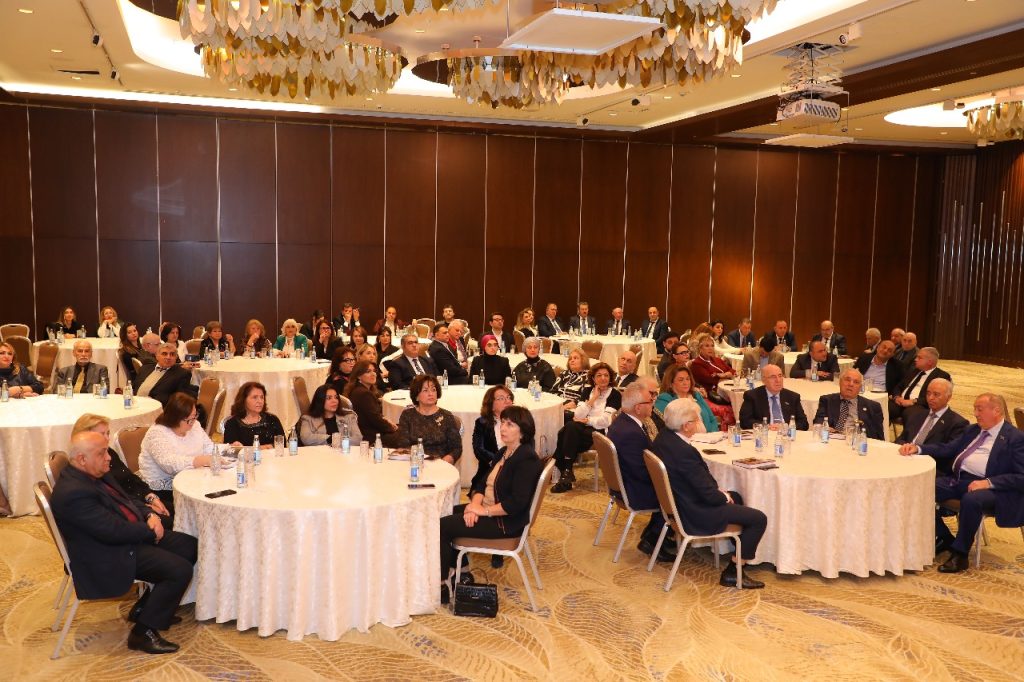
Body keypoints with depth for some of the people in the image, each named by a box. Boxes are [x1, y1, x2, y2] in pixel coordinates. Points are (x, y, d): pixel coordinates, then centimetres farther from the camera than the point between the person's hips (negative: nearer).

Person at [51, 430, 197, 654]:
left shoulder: (97, 474, 5)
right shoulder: (74, 493, -26)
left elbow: (125, 500, 17)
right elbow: (113, 531, -27)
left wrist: (150, 515, -2)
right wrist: (150, 531, -13)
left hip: (133, 535, 11)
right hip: (110, 556, -10)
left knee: (190, 546, 9)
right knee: (180, 570, -21)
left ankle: (145, 607, 19)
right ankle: (144, 632, -5)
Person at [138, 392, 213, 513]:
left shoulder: (195, 426, 8)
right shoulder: (157, 433, -14)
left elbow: (210, 448, 16)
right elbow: (170, 464, -29)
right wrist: (202, 461, -36)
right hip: (162, 492, -7)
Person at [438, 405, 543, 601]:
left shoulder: (527, 460, -18)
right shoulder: (504, 452, 12)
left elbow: (516, 503, -25)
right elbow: (484, 482, 11)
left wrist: (483, 511, -20)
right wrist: (475, 503, -9)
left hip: (505, 522, -10)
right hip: (486, 509, 10)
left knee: (442, 526, -15)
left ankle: (441, 586, -2)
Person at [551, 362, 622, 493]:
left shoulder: (615, 395, 1)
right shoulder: (587, 390, 16)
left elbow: (605, 421, -10)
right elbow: (578, 415, 2)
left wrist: (586, 420, -5)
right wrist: (593, 398, -3)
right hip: (584, 429, 4)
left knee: (571, 426, -30)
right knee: (562, 432, -29)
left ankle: (567, 472, -25)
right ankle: (566, 473, -20)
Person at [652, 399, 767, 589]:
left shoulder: (663, 438, -3)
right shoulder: (685, 452, -32)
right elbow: (709, 494, -25)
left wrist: (718, 491, 5)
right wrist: (725, 497, -4)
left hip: (679, 502, 10)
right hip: (696, 515, -10)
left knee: (735, 496, 28)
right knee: (759, 519, -4)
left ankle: (739, 550, 38)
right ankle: (732, 573, 5)